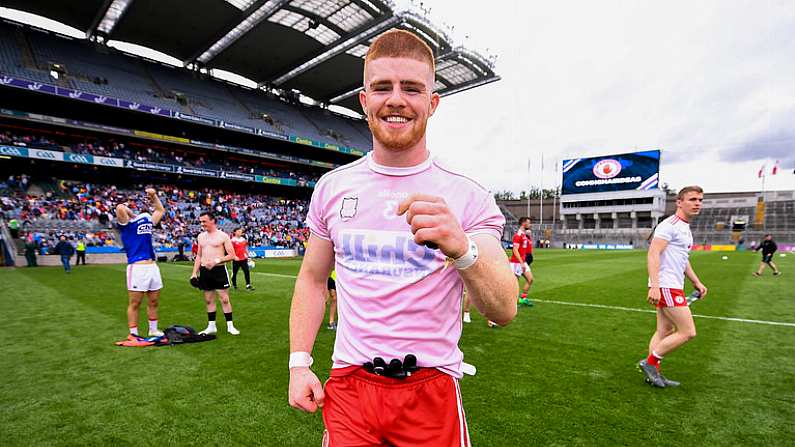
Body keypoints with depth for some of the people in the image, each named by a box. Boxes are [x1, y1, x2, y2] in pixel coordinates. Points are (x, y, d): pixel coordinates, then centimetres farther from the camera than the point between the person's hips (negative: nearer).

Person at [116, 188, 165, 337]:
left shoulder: (147, 219, 19)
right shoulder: (126, 223, 0)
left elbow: (161, 210, 35)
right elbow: (119, 208, -20)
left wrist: (154, 196, 25)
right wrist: (127, 205, 3)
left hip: (153, 266, 7)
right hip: (137, 267, -7)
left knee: (154, 302, 16)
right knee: (134, 304, 1)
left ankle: (153, 330, 29)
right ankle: (133, 334, 11)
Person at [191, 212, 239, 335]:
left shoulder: (223, 236, -5)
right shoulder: (201, 236, 12)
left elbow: (232, 255, -8)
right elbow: (199, 256, 18)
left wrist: (216, 261, -19)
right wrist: (194, 272, 11)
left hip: (219, 270, -5)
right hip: (204, 271, 5)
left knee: (224, 299, -2)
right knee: (208, 300, 10)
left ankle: (230, 326, 6)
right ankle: (211, 326, 20)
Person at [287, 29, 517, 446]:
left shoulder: (467, 196, -10)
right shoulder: (332, 187, -2)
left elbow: (504, 311, -16)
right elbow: (312, 280, 7)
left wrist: (461, 248, -35)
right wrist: (299, 363, 0)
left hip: (432, 391, -1)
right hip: (348, 385, 2)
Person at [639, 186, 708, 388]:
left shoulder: (685, 228, 18)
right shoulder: (670, 225, -13)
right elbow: (653, 254, -22)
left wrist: (696, 282, 24)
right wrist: (654, 286, -29)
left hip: (674, 286, 10)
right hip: (665, 287, -10)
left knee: (664, 331, 12)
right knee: (688, 332, -8)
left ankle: (653, 372, 18)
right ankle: (650, 362, 3)